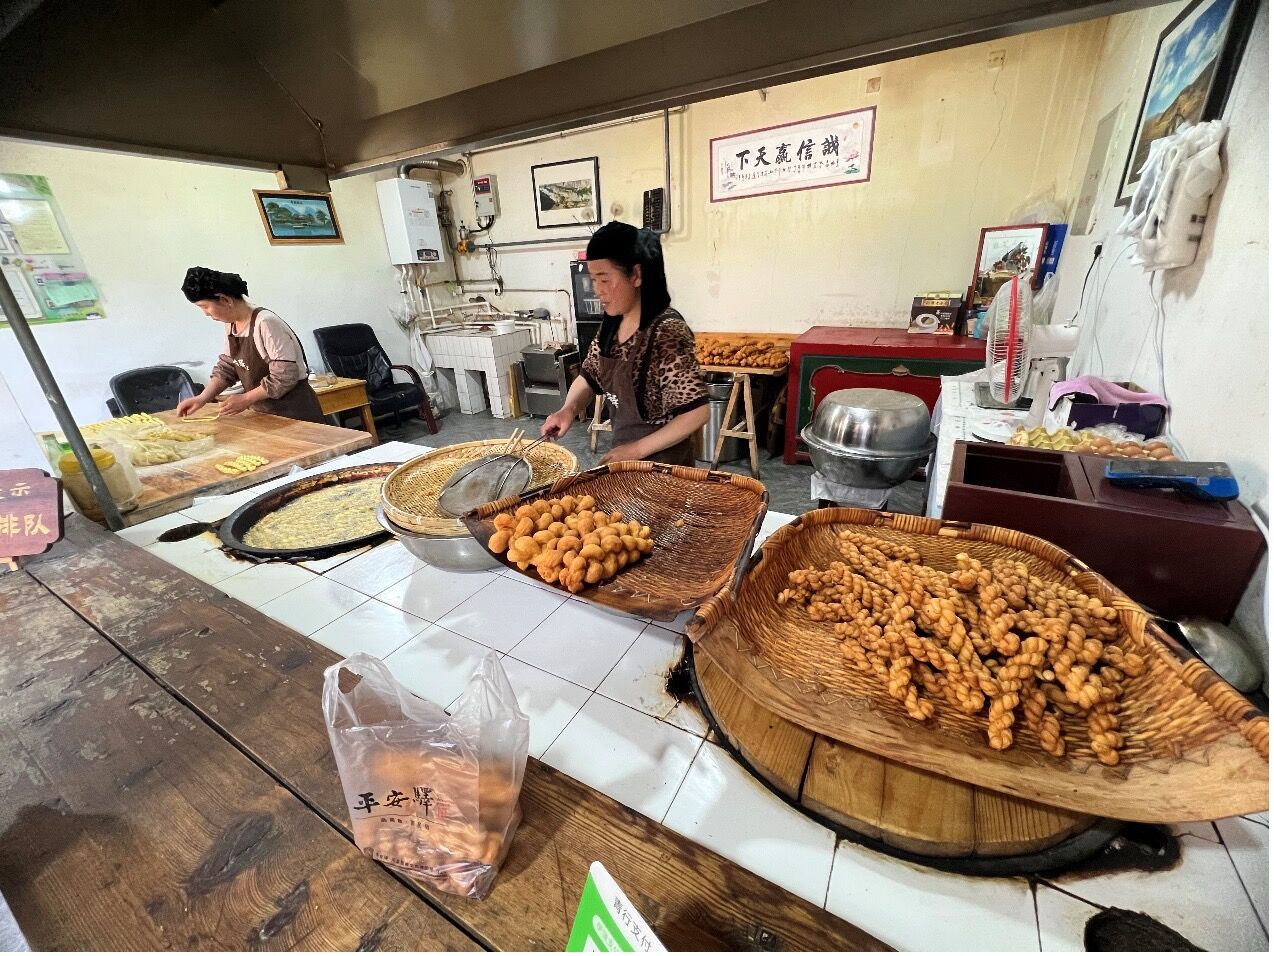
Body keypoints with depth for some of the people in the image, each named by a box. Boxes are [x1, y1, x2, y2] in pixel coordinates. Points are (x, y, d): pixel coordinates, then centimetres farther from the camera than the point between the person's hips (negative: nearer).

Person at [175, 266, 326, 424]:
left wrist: (246, 399, -16)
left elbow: (285, 376, -22)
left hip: (294, 412, -8)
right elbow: (226, 368, 13)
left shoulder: (266, 323, -20)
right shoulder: (231, 324, 6)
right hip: (263, 411, 8)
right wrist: (202, 398, 1)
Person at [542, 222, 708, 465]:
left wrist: (637, 449, -21)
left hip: (661, 461, -7)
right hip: (623, 454, 7)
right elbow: (590, 374, 8)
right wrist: (569, 409, -11)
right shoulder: (613, 322, -1)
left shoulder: (667, 331, -24)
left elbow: (697, 413, -25)